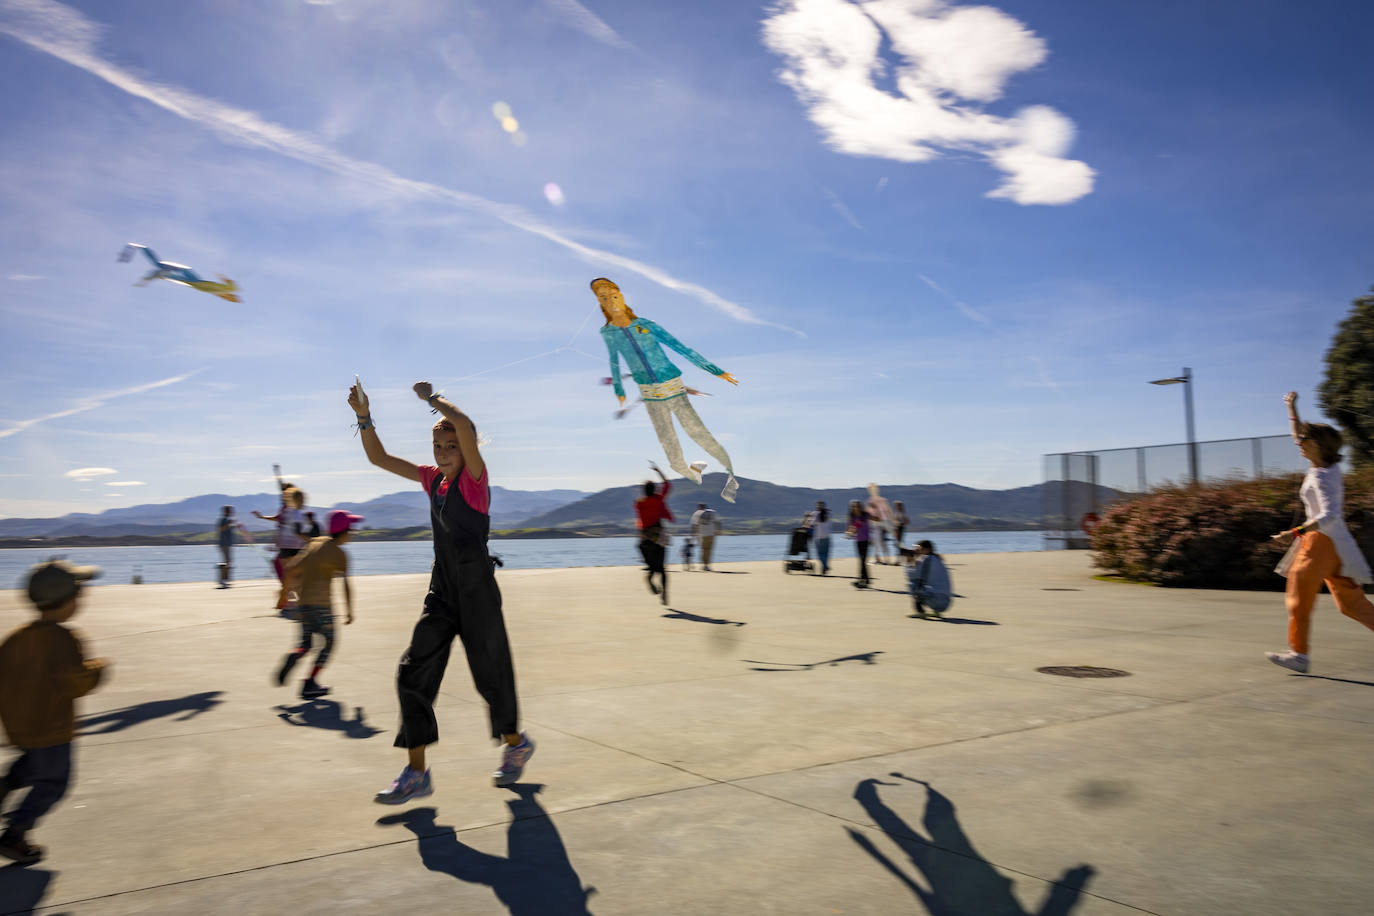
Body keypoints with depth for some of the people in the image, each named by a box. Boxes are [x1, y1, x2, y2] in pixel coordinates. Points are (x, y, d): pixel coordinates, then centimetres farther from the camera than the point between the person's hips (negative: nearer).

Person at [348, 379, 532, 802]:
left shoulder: (474, 477, -9)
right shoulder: (433, 479, 10)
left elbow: (464, 424, -27)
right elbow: (378, 458, 12)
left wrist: (433, 398, -12)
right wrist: (364, 416, 0)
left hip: (476, 591, -7)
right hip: (442, 591, 7)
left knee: (490, 673, 6)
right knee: (412, 673, 0)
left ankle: (516, 744, 32)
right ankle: (417, 773, 8)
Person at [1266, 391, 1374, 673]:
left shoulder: (1320, 476, -17)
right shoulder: (1329, 465, 8)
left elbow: (1329, 516, -28)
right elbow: (1299, 436, 24)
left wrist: (1296, 532, -33)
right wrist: (1292, 407, 24)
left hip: (1322, 540, -9)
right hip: (1337, 543, 9)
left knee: (1299, 599, 1)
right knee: (1351, 602, 10)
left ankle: (1299, 654, 8)